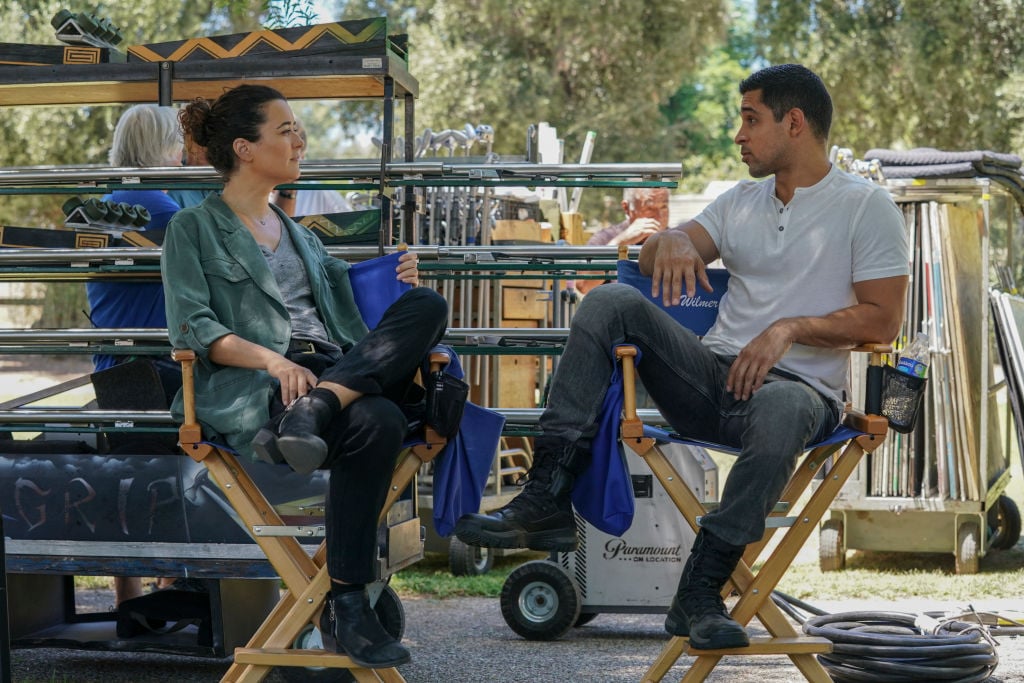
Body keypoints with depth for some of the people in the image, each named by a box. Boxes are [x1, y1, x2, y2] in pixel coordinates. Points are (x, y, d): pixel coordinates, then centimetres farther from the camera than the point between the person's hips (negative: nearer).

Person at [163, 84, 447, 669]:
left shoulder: (300, 235, 31)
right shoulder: (194, 230, 10)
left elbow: (348, 314, 28)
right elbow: (192, 326, -4)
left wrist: (395, 289, 6)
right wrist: (271, 359, -21)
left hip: (340, 367, 6)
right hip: (252, 393, -6)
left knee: (428, 305, -24)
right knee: (375, 422, -37)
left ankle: (317, 407, -39)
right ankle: (345, 605, -32)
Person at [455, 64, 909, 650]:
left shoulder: (866, 207, 3)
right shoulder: (741, 201, 21)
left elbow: (883, 320, -5)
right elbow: (652, 258, 12)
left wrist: (792, 327, -17)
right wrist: (670, 241, -12)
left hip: (802, 385, -5)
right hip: (712, 376, 5)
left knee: (782, 409, -42)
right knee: (612, 302, -16)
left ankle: (700, 591, -37)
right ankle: (547, 502, -27)